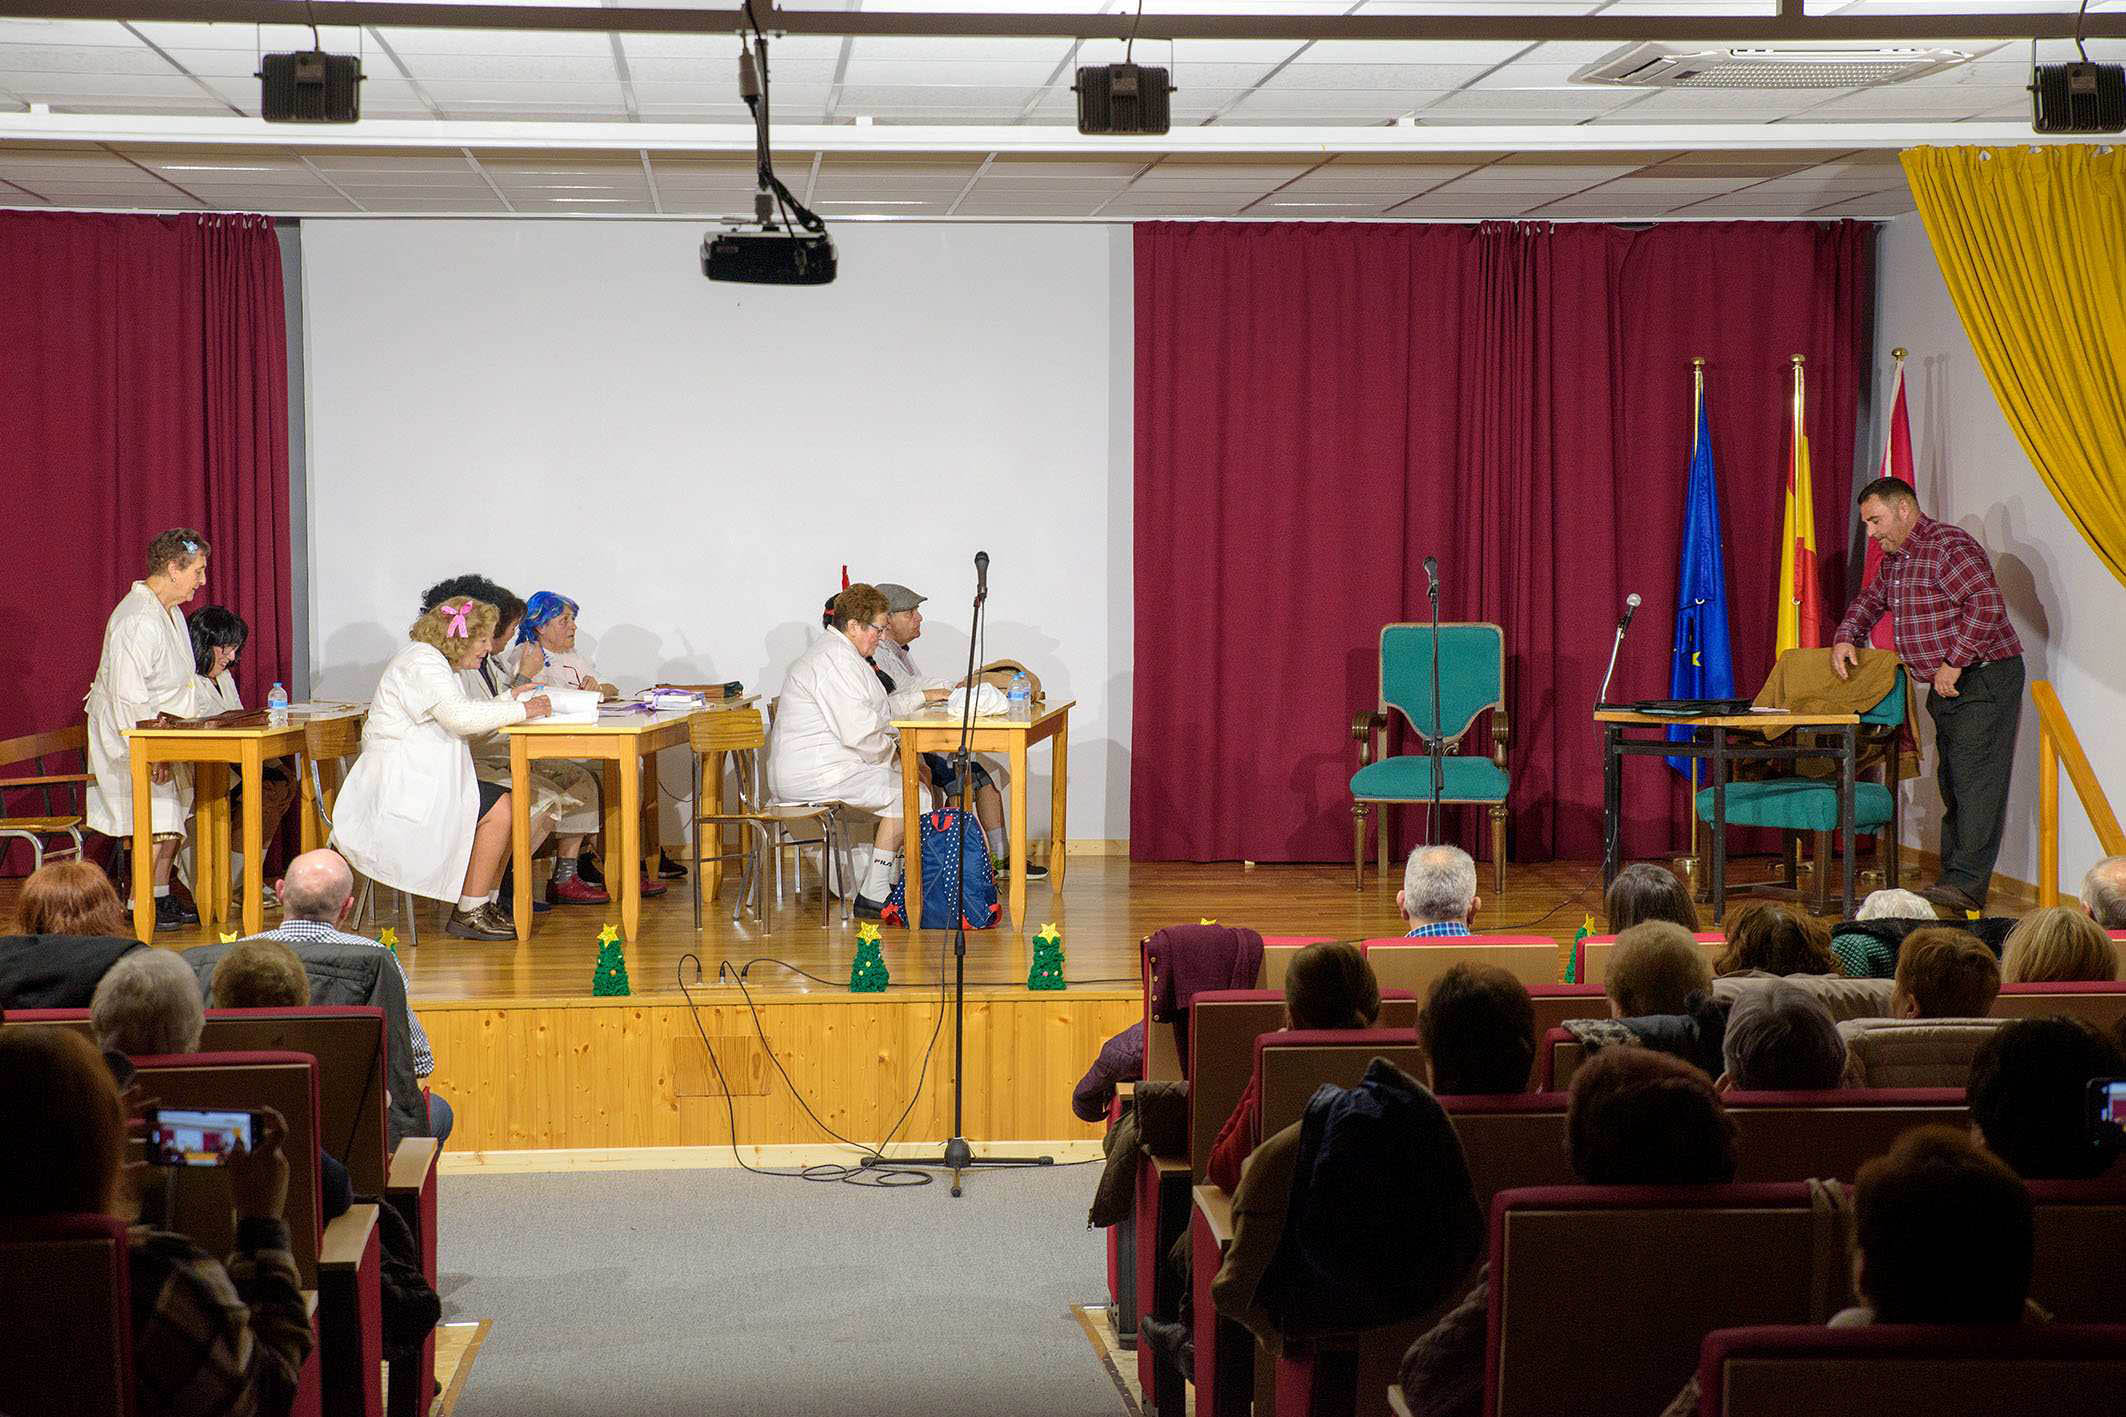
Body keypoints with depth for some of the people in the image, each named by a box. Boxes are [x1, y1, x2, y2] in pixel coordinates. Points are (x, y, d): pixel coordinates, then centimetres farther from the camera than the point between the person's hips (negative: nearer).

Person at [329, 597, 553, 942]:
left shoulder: (437, 663, 22)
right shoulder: (421, 662, -13)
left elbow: (468, 725, 18)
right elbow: (459, 717, -25)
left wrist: (511, 700, 7)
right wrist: (520, 711, -18)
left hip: (420, 781, 11)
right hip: (400, 788, -11)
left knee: (506, 805, 1)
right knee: (500, 808, -19)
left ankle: (485, 905, 2)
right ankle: (469, 913, -15)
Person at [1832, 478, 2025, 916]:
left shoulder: (1948, 546, -15)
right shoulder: (1894, 559, 16)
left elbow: (1987, 604, -25)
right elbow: (1871, 600, 32)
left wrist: (1953, 662, -24)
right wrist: (1846, 637, 13)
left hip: (1985, 679, -10)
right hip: (1946, 686, 10)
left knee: (1976, 781, -13)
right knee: (1951, 784, 8)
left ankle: (1967, 884, -17)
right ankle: (1953, 879, 9)